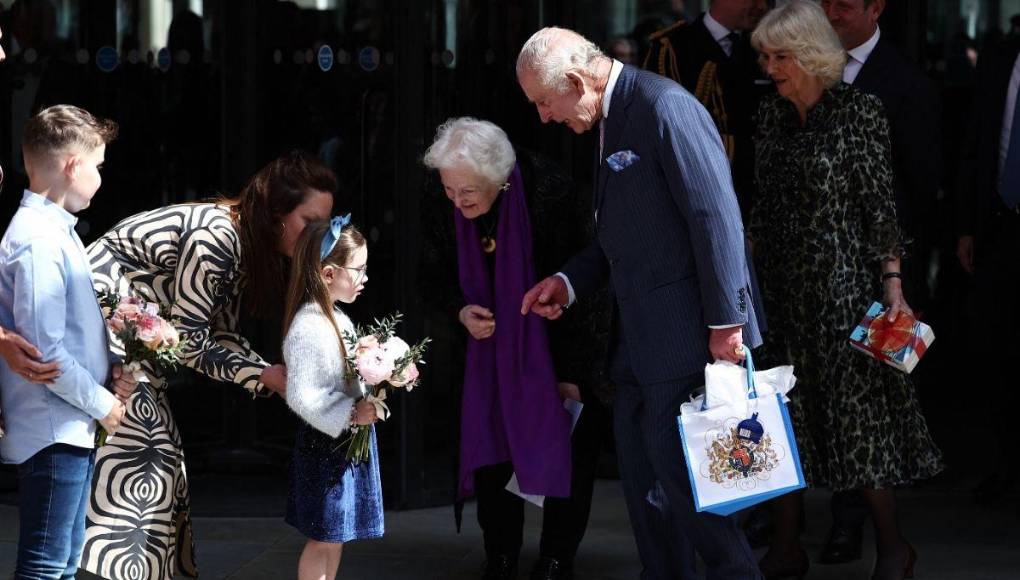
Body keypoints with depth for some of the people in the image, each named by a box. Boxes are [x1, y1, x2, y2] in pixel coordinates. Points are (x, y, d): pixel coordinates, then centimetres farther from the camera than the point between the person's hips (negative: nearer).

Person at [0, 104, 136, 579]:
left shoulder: (54, 229, 13)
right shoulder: (39, 240, -18)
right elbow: (44, 351, -22)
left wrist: (108, 367, 5)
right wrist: (102, 402, -11)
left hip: (71, 429, 10)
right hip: (52, 432, -10)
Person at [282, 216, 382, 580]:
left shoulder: (336, 318, 9)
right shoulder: (309, 328, -21)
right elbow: (301, 396, -25)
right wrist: (351, 413, -27)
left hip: (348, 440, 9)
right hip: (326, 444, -9)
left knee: (337, 535, 16)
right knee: (323, 537, -1)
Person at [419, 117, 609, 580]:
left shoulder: (547, 193, -27)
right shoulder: (441, 211, -14)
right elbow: (434, 279, 2)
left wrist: (571, 373, -21)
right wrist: (462, 311, -21)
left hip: (562, 338, -4)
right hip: (496, 335, 4)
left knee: (568, 449, -6)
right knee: (490, 444, -3)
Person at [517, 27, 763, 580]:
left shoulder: (664, 106, -16)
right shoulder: (613, 120, 14)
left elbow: (716, 216, -20)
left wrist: (725, 320, -21)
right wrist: (568, 281, 10)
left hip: (684, 328, -10)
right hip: (641, 337, 10)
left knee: (674, 466, -7)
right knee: (638, 467, 11)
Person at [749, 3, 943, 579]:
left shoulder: (859, 111, -8)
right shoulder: (772, 117, 7)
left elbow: (881, 205, -9)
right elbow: (764, 208, 13)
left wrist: (893, 284, -13)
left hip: (843, 286, -6)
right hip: (781, 288, 6)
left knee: (857, 406, -3)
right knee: (785, 412, 7)